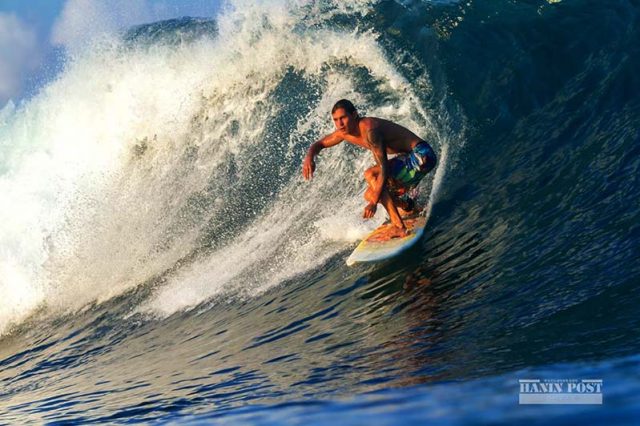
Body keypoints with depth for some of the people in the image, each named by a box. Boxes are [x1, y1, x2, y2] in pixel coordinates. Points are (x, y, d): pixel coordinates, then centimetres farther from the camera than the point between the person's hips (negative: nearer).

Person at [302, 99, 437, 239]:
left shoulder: (369, 129, -26)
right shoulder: (344, 131, 1)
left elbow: (384, 169, -31)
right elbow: (319, 144, 16)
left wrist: (374, 203, -33)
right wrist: (309, 157, -7)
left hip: (421, 155, -9)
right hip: (409, 157, 9)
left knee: (371, 175, -24)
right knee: (370, 195, 7)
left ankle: (399, 227, -25)